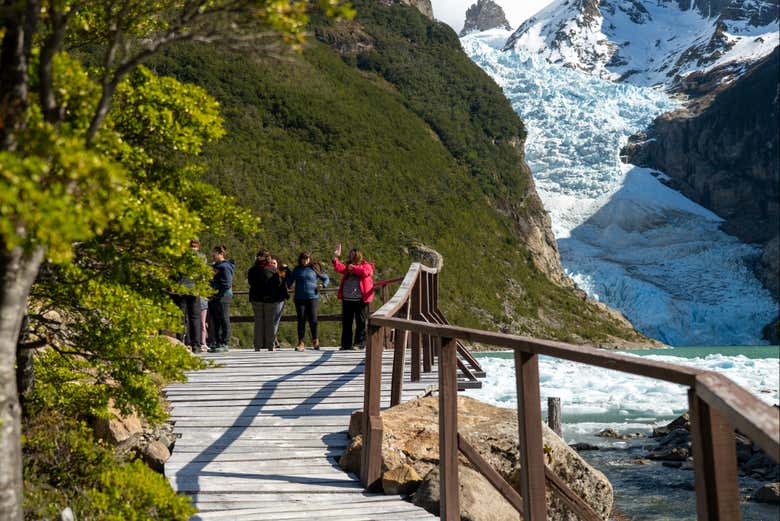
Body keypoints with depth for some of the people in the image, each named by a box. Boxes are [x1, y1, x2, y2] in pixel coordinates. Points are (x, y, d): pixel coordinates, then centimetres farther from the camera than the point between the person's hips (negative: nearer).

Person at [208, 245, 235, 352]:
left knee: (224, 320, -4)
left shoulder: (225, 267, -10)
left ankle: (224, 344, 0)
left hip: (222, 297, -10)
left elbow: (226, 285, -16)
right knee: (213, 321, 11)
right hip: (213, 298, 10)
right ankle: (215, 343, 18)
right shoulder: (215, 266, 18)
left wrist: (216, 295, -18)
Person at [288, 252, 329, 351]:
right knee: (301, 321, 3)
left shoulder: (315, 268, 6)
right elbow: (290, 280, 18)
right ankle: (301, 343, 10)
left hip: (313, 297, -1)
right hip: (299, 298, 1)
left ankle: (315, 341, 19)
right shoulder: (297, 269, 10)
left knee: (313, 320, -2)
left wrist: (323, 285, -6)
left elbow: (326, 279, 14)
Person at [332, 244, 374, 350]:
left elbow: (365, 272, -19)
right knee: (346, 322, 8)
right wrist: (335, 258, -10)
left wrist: (354, 268, -10)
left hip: (360, 299, -5)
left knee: (360, 322, -2)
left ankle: (359, 343, 4)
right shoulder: (348, 266, 17)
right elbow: (340, 269, -1)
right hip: (347, 299, 6)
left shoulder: (366, 265, 3)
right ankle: (346, 344, 14)